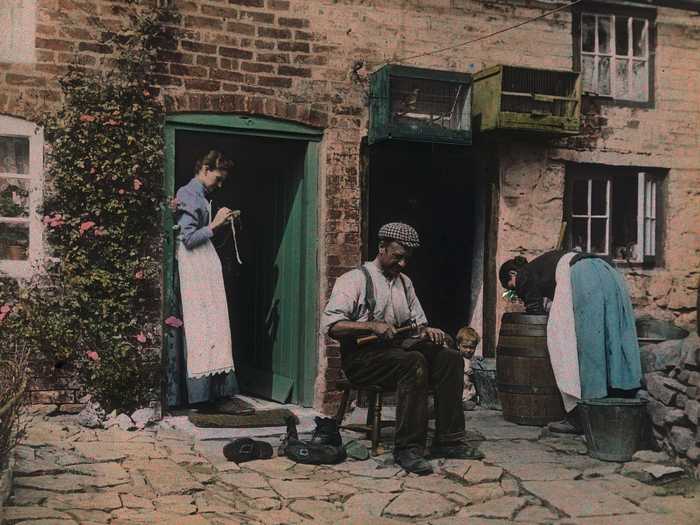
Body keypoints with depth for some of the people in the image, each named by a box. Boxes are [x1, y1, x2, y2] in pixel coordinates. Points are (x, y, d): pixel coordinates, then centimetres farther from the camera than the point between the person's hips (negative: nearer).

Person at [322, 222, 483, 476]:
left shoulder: (404, 282, 21)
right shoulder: (355, 279, -3)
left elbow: (418, 320, 23)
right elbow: (331, 325, -14)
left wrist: (426, 330, -2)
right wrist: (373, 325, -26)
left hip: (398, 349, 7)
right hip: (362, 357, -7)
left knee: (450, 357, -16)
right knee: (414, 362, -34)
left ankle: (448, 441, -16)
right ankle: (407, 447, -30)